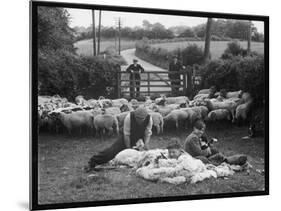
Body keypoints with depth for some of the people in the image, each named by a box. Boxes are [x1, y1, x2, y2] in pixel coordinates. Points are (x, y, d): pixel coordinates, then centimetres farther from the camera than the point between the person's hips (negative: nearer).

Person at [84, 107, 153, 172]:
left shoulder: (149, 119, -24)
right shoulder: (129, 117, -31)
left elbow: (148, 133, -12)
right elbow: (126, 134, -25)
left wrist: (146, 144, -29)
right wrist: (128, 148, -21)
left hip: (139, 140, 3)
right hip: (126, 138, -3)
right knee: (111, 150, -11)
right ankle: (92, 163, -5)